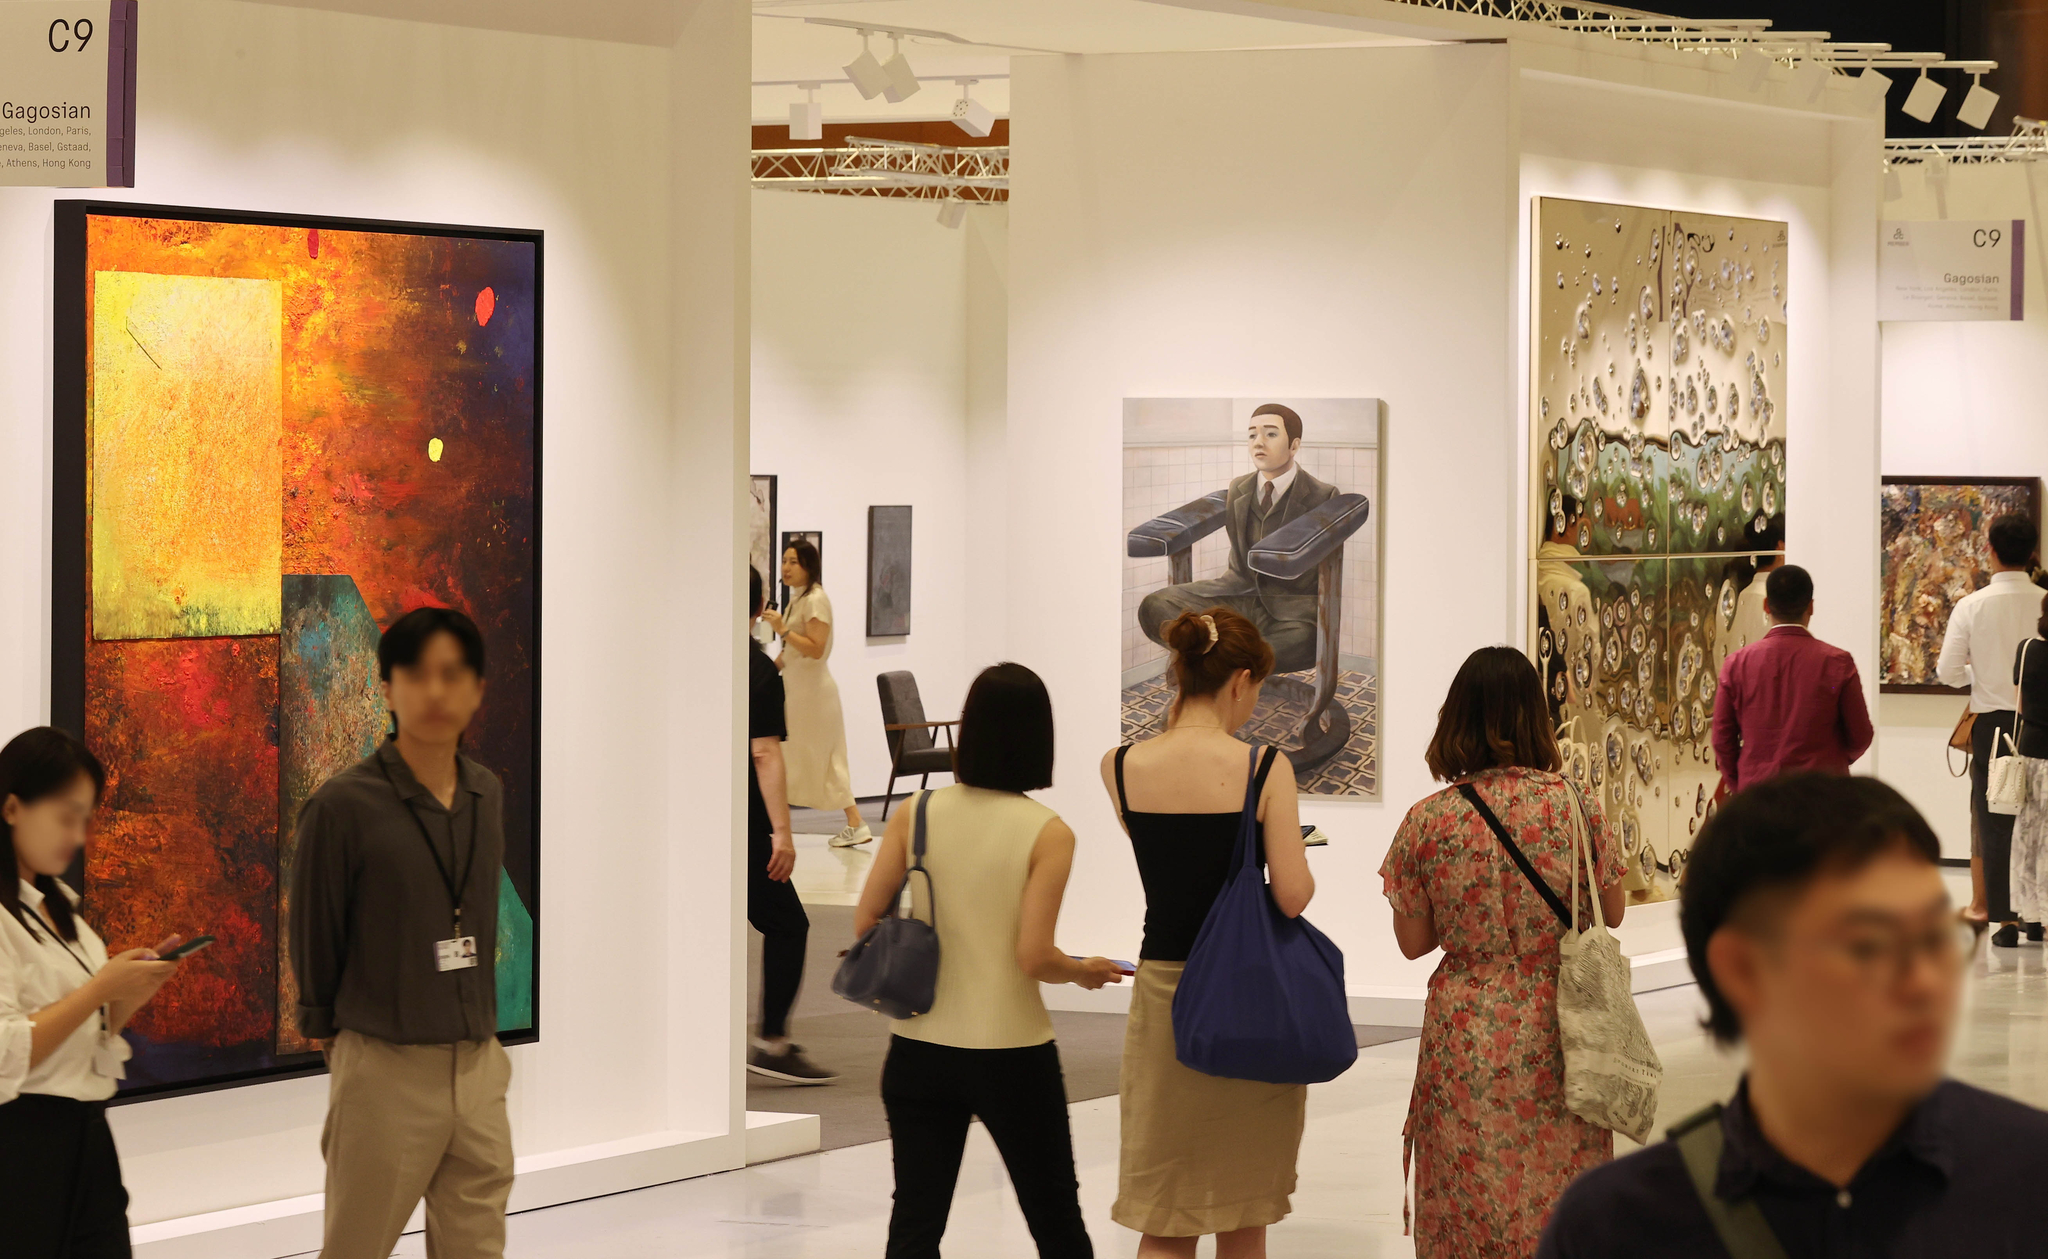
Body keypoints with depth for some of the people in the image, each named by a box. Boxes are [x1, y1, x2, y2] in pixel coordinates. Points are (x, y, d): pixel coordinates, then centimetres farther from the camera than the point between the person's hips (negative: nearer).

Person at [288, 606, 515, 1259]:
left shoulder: (487, 795, 7)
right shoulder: (344, 805, -10)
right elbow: (314, 942, -1)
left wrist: (479, 1035, 14)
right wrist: (332, 1034, 8)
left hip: (479, 1065, 5)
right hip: (386, 1074, -5)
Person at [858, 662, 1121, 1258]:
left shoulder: (915, 813, -2)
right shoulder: (1048, 834, -10)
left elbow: (865, 923, 0)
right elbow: (1034, 957, -16)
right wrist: (1084, 973, 4)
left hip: (920, 1048, 3)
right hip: (1011, 1053, -3)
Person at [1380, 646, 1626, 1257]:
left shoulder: (1427, 821, -8)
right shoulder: (1569, 803, -8)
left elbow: (1413, 942, 1)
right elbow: (1613, 911, 4)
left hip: (1465, 1041, 0)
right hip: (1555, 1034, 0)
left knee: (1467, 1207, 10)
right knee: (1556, 1203, 9)